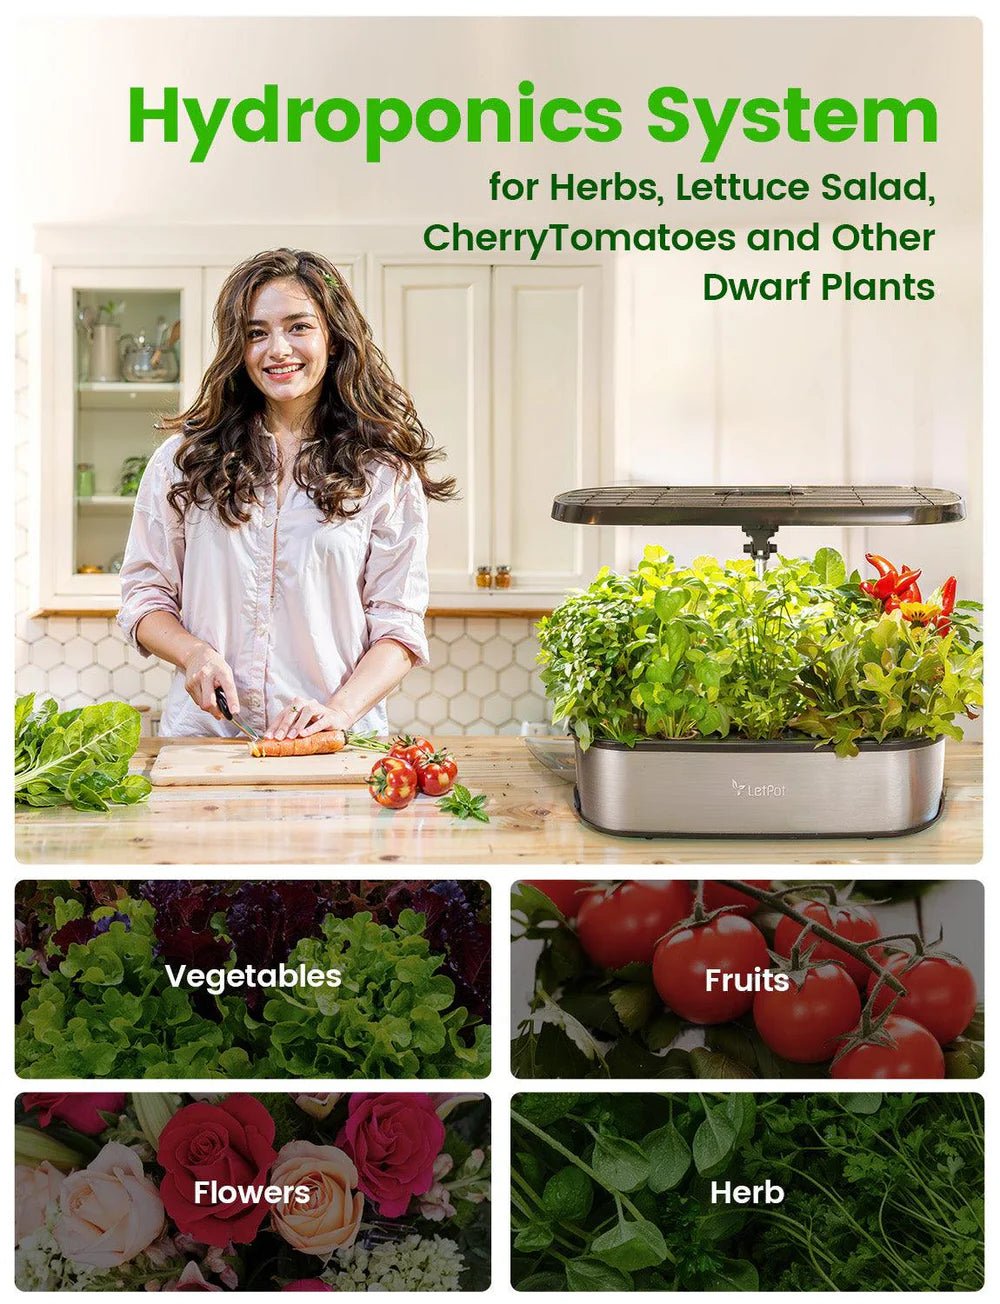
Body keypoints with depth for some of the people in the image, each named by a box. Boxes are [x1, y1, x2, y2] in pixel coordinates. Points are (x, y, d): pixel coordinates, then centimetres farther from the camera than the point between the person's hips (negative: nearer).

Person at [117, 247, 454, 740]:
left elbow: (398, 626, 3)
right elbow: (144, 594, 13)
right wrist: (194, 652, -7)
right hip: (204, 731, 1)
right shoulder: (185, 457, 11)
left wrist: (340, 709, -13)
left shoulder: (385, 470, 7)